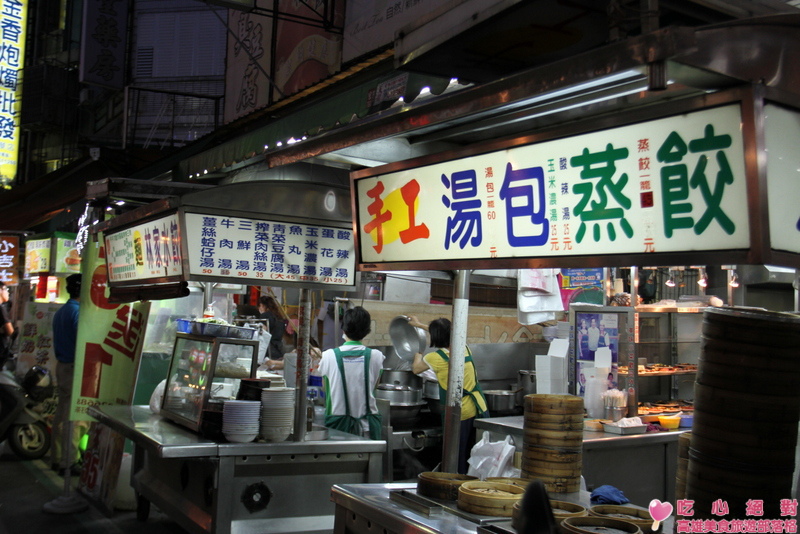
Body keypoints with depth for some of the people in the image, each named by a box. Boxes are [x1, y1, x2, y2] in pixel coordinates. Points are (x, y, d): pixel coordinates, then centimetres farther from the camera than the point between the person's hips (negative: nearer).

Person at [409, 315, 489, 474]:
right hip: (480, 408, 6)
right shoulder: (465, 349, 7)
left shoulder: (436, 357, -11)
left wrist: (417, 357, 30)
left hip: (460, 414, -6)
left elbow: (416, 369, 8)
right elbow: (445, 335, 27)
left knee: (457, 460, 5)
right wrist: (420, 324, 38)